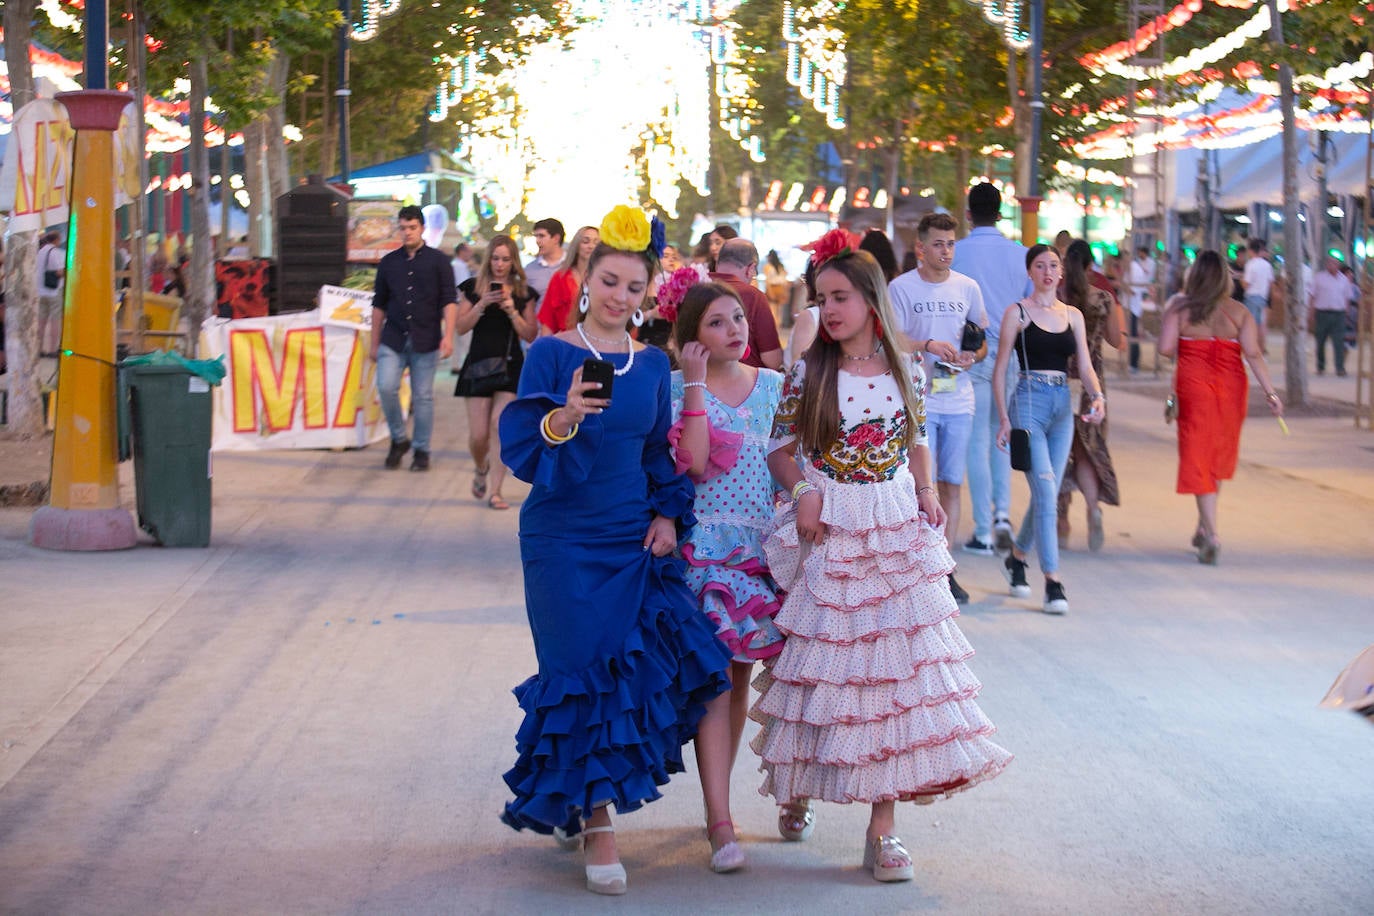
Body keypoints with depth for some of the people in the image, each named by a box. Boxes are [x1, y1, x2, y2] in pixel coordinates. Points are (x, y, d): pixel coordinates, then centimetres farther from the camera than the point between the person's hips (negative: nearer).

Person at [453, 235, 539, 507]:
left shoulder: (523, 292, 7)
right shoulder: (474, 287, 6)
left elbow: (530, 335, 4)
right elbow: (461, 327, 0)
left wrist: (512, 310, -10)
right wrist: (482, 304, -13)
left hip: (510, 365, 0)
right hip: (479, 363, 0)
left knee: (501, 425, -14)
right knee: (478, 434, -2)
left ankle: (494, 492, -9)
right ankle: (480, 468, 32)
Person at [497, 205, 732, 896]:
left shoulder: (652, 364, 8)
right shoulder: (552, 353, -6)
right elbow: (521, 447, -13)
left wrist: (668, 514, 1)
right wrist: (566, 415, -31)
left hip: (635, 538, 4)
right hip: (564, 539, -4)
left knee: (642, 669, -2)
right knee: (584, 671, -5)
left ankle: (576, 804, 19)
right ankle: (597, 827, 2)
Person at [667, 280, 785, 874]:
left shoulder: (773, 385, 9)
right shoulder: (677, 389, -3)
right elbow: (693, 461, -18)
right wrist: (696, 383, -16)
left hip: (763, 544, 4)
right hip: (706, 546, -4)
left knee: (740, 675, 9)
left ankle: (717, 801, 21)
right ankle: (721, 824, -15)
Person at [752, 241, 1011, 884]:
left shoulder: (905, 371, 4)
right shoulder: (807, 375, -1)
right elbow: (781, 450, 3)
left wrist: (926, 492, -1)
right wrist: (803, 490, -14)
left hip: (894, 529, 2)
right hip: (829, 532, -1)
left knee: (892, 666, -3)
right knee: (823, 661, 2)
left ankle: (883, 826, 0)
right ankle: (798, 790, 26)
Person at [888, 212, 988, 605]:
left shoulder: (968, 288, 10)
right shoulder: (901, 288, -1)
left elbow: (983, 342, 17)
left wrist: (972, 356, -5)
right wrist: (928, 345, -20)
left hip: (958, 399, 4)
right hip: (918, 398, -4)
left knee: (952, 484, 5)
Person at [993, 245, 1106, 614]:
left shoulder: (1073, 316, 12)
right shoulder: (1017, 313, 0)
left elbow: (1085, 366, 9)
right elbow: (999, 370, 0)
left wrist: (1097, 397, -11)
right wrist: (1003, 418, -8)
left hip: (1063, 406, 5)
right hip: (1029, 402, -5)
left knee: (1046, 494, 10)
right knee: (1045, 492, -13)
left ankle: (1016, 557, 33)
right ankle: (1053, 581, -14)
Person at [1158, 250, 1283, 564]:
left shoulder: (1178, 308, -4)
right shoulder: (1239, 312, 0)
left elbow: (1166, 347, -12)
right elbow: (1253, 354, -8)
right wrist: (1270, 392, -8)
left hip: (1193, 385, -2)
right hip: (1231, 387, 2)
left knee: (1198, 457, -1)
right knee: (1220, 456, 18)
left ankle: (1211, 535, -12)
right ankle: (1203, 527, 28)